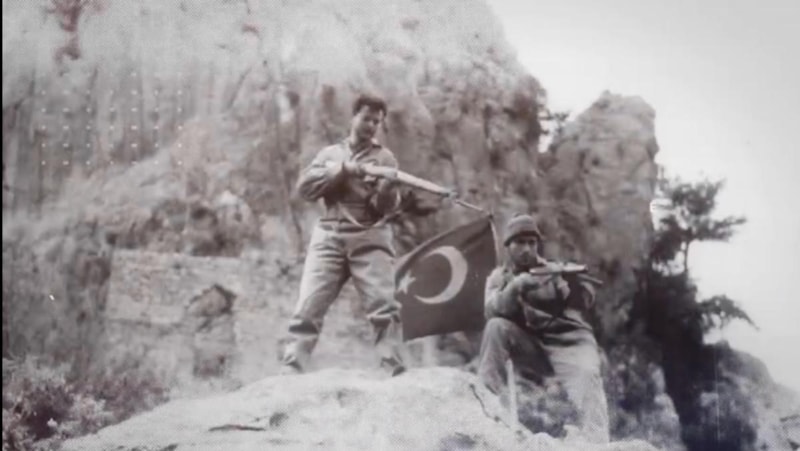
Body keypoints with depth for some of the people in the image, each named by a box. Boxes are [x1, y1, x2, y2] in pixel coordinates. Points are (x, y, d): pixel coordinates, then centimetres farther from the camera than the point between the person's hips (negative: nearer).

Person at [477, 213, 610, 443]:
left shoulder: (554, 270, 9)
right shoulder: (500, 277, 11)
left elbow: (585, 300, -5)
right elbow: (492, 310, -10)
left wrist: (573, 280, -26)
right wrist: (516, 287, -27)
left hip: (567, 342, -1)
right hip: (529, 348, 1)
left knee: (586, 378, -31)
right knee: (496, 327, -23)